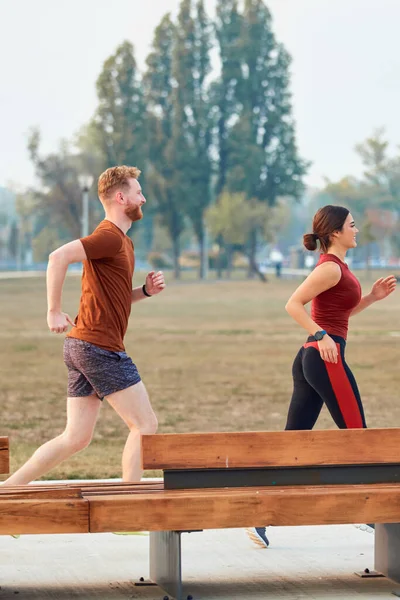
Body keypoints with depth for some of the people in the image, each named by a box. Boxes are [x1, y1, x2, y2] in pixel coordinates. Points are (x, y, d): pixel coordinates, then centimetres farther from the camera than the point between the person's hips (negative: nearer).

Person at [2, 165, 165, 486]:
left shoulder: (123, 241, 20)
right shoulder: (109, 236, -11)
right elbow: (58, 257, -25)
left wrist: (146, 290, 11)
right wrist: (54, 311, -23)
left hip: (83, 348, 10)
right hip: (100, 347, -10)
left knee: (75, 438, 9)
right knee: (145, 424, -5)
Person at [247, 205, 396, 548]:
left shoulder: (335, 266, 19)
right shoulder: (331, 267, -11)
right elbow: (293, 304, -19)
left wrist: (374, 297, 16)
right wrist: (321, 336, -25)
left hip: (310, 359, 10)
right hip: (327, 357, -10)